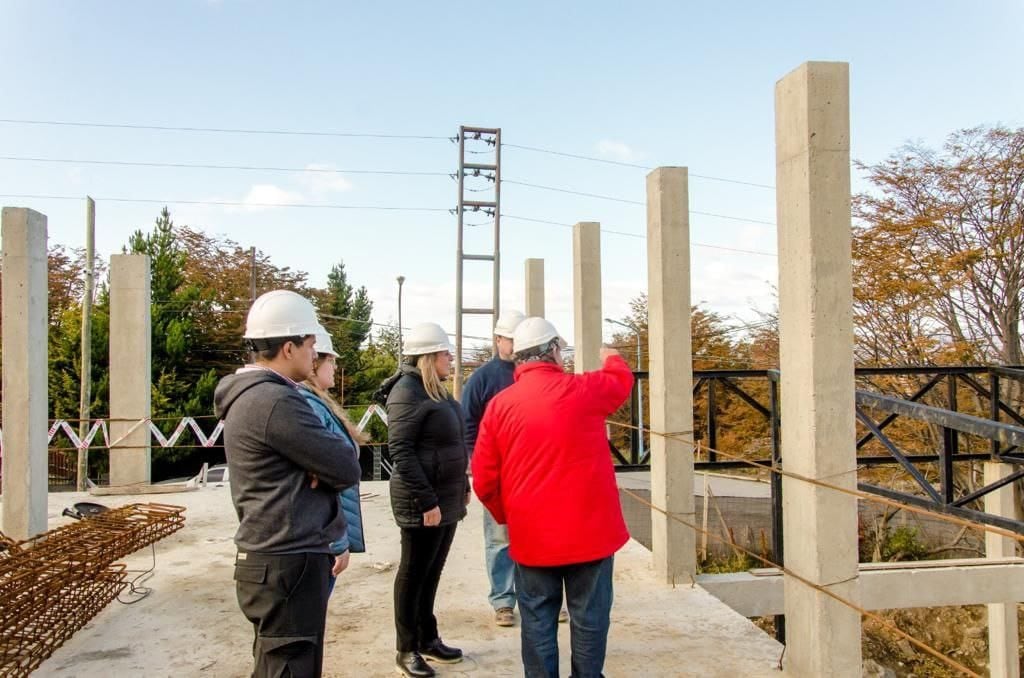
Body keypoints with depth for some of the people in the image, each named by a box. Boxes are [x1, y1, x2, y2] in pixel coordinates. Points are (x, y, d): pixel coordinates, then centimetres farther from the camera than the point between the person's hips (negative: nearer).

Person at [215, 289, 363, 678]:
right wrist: (321, 474, 1)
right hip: (288, 564, -10)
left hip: (273, 559, 10)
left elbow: (315, 455, 13)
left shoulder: (249, 395, 11)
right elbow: (347, 469, -18)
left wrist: (317, 471, -8)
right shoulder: (276, 401, -21)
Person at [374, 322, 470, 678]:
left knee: (432, 571, 17)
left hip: (448, 497, 9)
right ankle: (407, 649, 17)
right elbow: (400, 450, -21)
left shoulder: (436, 389, 12)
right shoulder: (408, 391, -16)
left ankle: (428, 638, 30)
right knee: (414, 573, 4)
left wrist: (462, 486, 17)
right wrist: (426, 500, -22)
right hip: (424, 502, -9)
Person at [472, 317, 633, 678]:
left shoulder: (500, 404, -4)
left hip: (532, 535, 2)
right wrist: (611, 358, 37)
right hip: (589, 530, -1)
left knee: (538, 620, 12)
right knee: (589, 617, 11)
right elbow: (622, 379, 15)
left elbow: (483, 480, -2)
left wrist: (507, 516, 14)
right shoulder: (584, 389, -8)